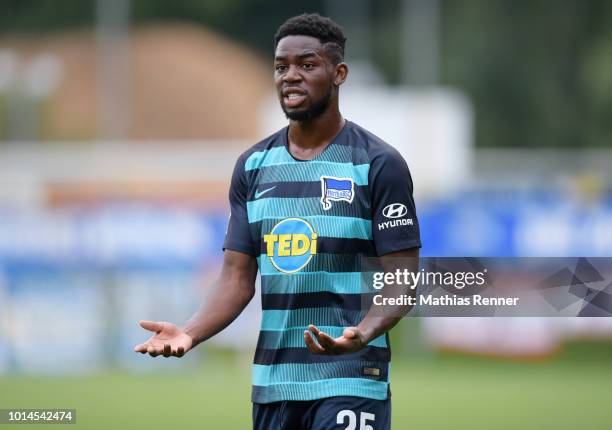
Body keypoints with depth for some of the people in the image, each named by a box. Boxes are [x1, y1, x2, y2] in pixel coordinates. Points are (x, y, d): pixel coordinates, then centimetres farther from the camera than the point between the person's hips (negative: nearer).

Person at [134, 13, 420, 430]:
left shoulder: (378, 164, -6)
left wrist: (362, 334, -27)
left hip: (350, 383, -5)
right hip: (272, 384, 5)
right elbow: (238, 279, 8)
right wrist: (190, 333, -10)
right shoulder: (253, 166, 9)